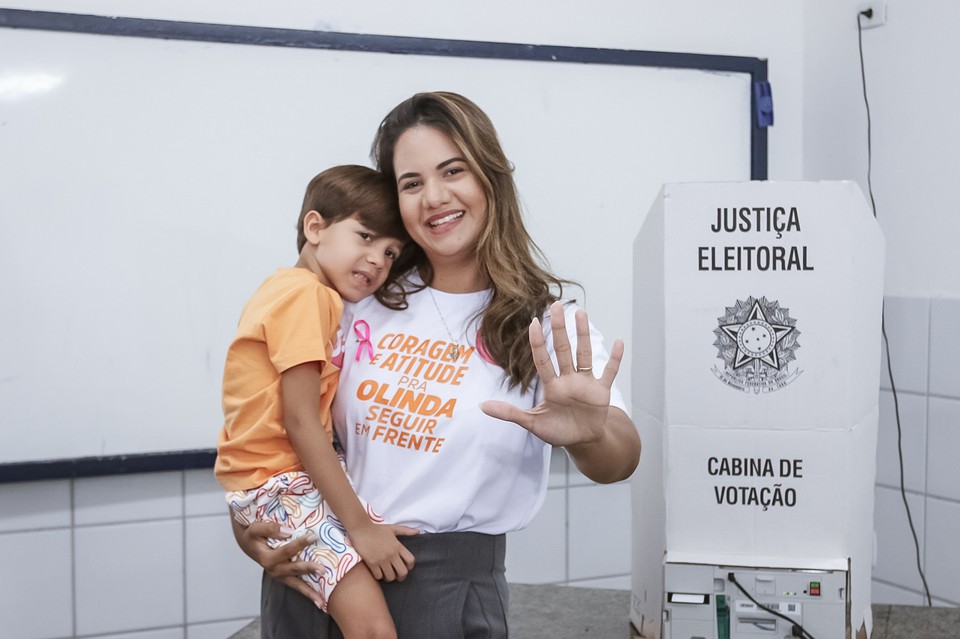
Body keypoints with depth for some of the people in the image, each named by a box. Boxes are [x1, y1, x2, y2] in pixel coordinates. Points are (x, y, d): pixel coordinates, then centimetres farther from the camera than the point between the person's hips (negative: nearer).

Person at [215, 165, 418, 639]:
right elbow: (301, 424, -22)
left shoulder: (318, 296, 13)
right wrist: (360, 526, -22)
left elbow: (317, 419, 8)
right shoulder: (304, 292, -16)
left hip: (304, 469, 10)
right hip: (275, 486, -10)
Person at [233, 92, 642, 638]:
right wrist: (246, 522, -1)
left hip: (446, 584, -3)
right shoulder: (366, 297, 3)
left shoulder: (545, 322, -6)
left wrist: (590, 432, -43)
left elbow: (620, 463, -20)